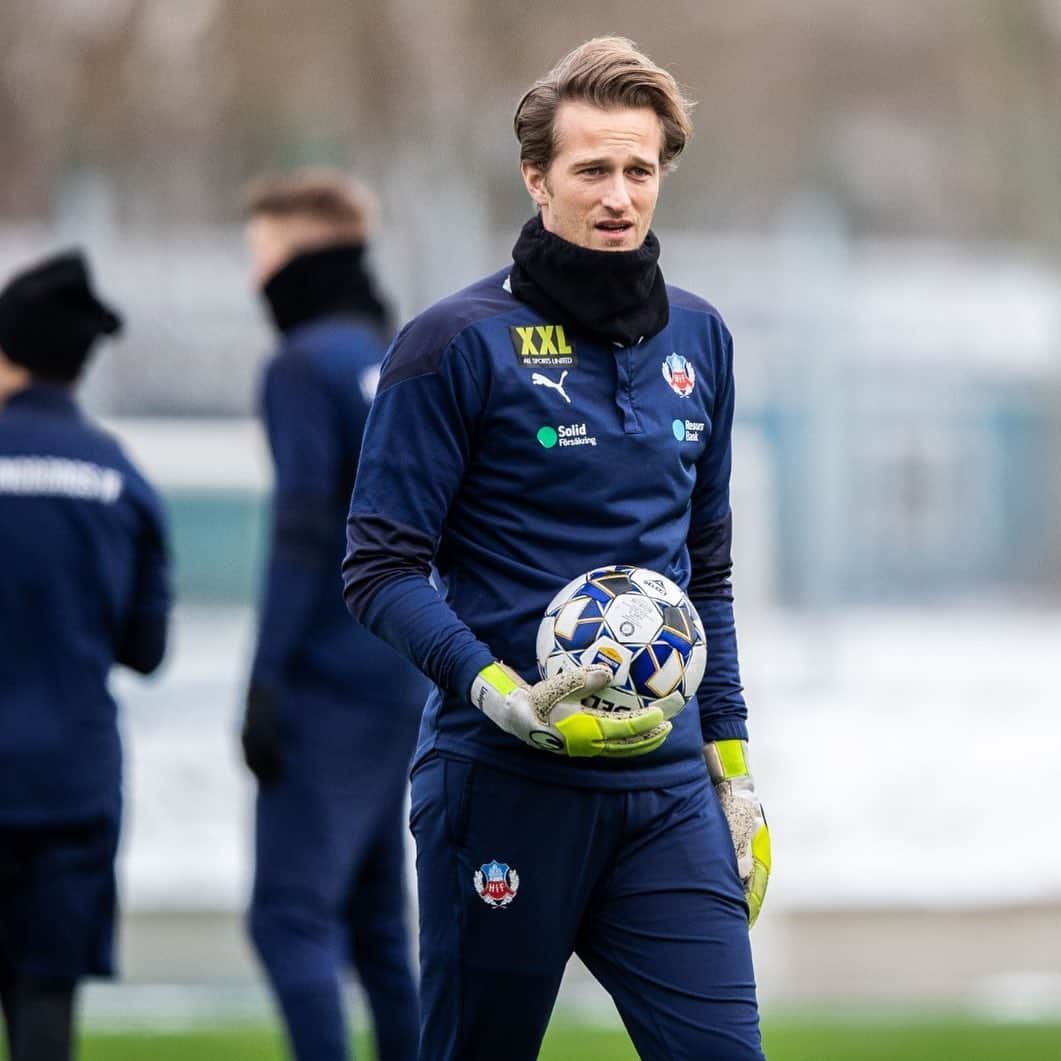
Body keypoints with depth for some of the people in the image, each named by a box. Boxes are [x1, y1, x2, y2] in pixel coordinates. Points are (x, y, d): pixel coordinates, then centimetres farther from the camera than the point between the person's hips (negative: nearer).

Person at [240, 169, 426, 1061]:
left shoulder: (306, 367, -9)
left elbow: (302, 531, -15)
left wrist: (265, 683, -15)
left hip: (332, 679, -8)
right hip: (405, 678, 9)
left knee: (291, 913, -10)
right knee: (373, 919, 12)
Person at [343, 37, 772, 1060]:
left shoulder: (697, 340, 12)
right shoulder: (459, 342, -6)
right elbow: (381, 568, -8)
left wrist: (732, 766, 16)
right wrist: (503, 696, -22)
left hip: (666, 787, 4)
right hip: (504, 783, -4)